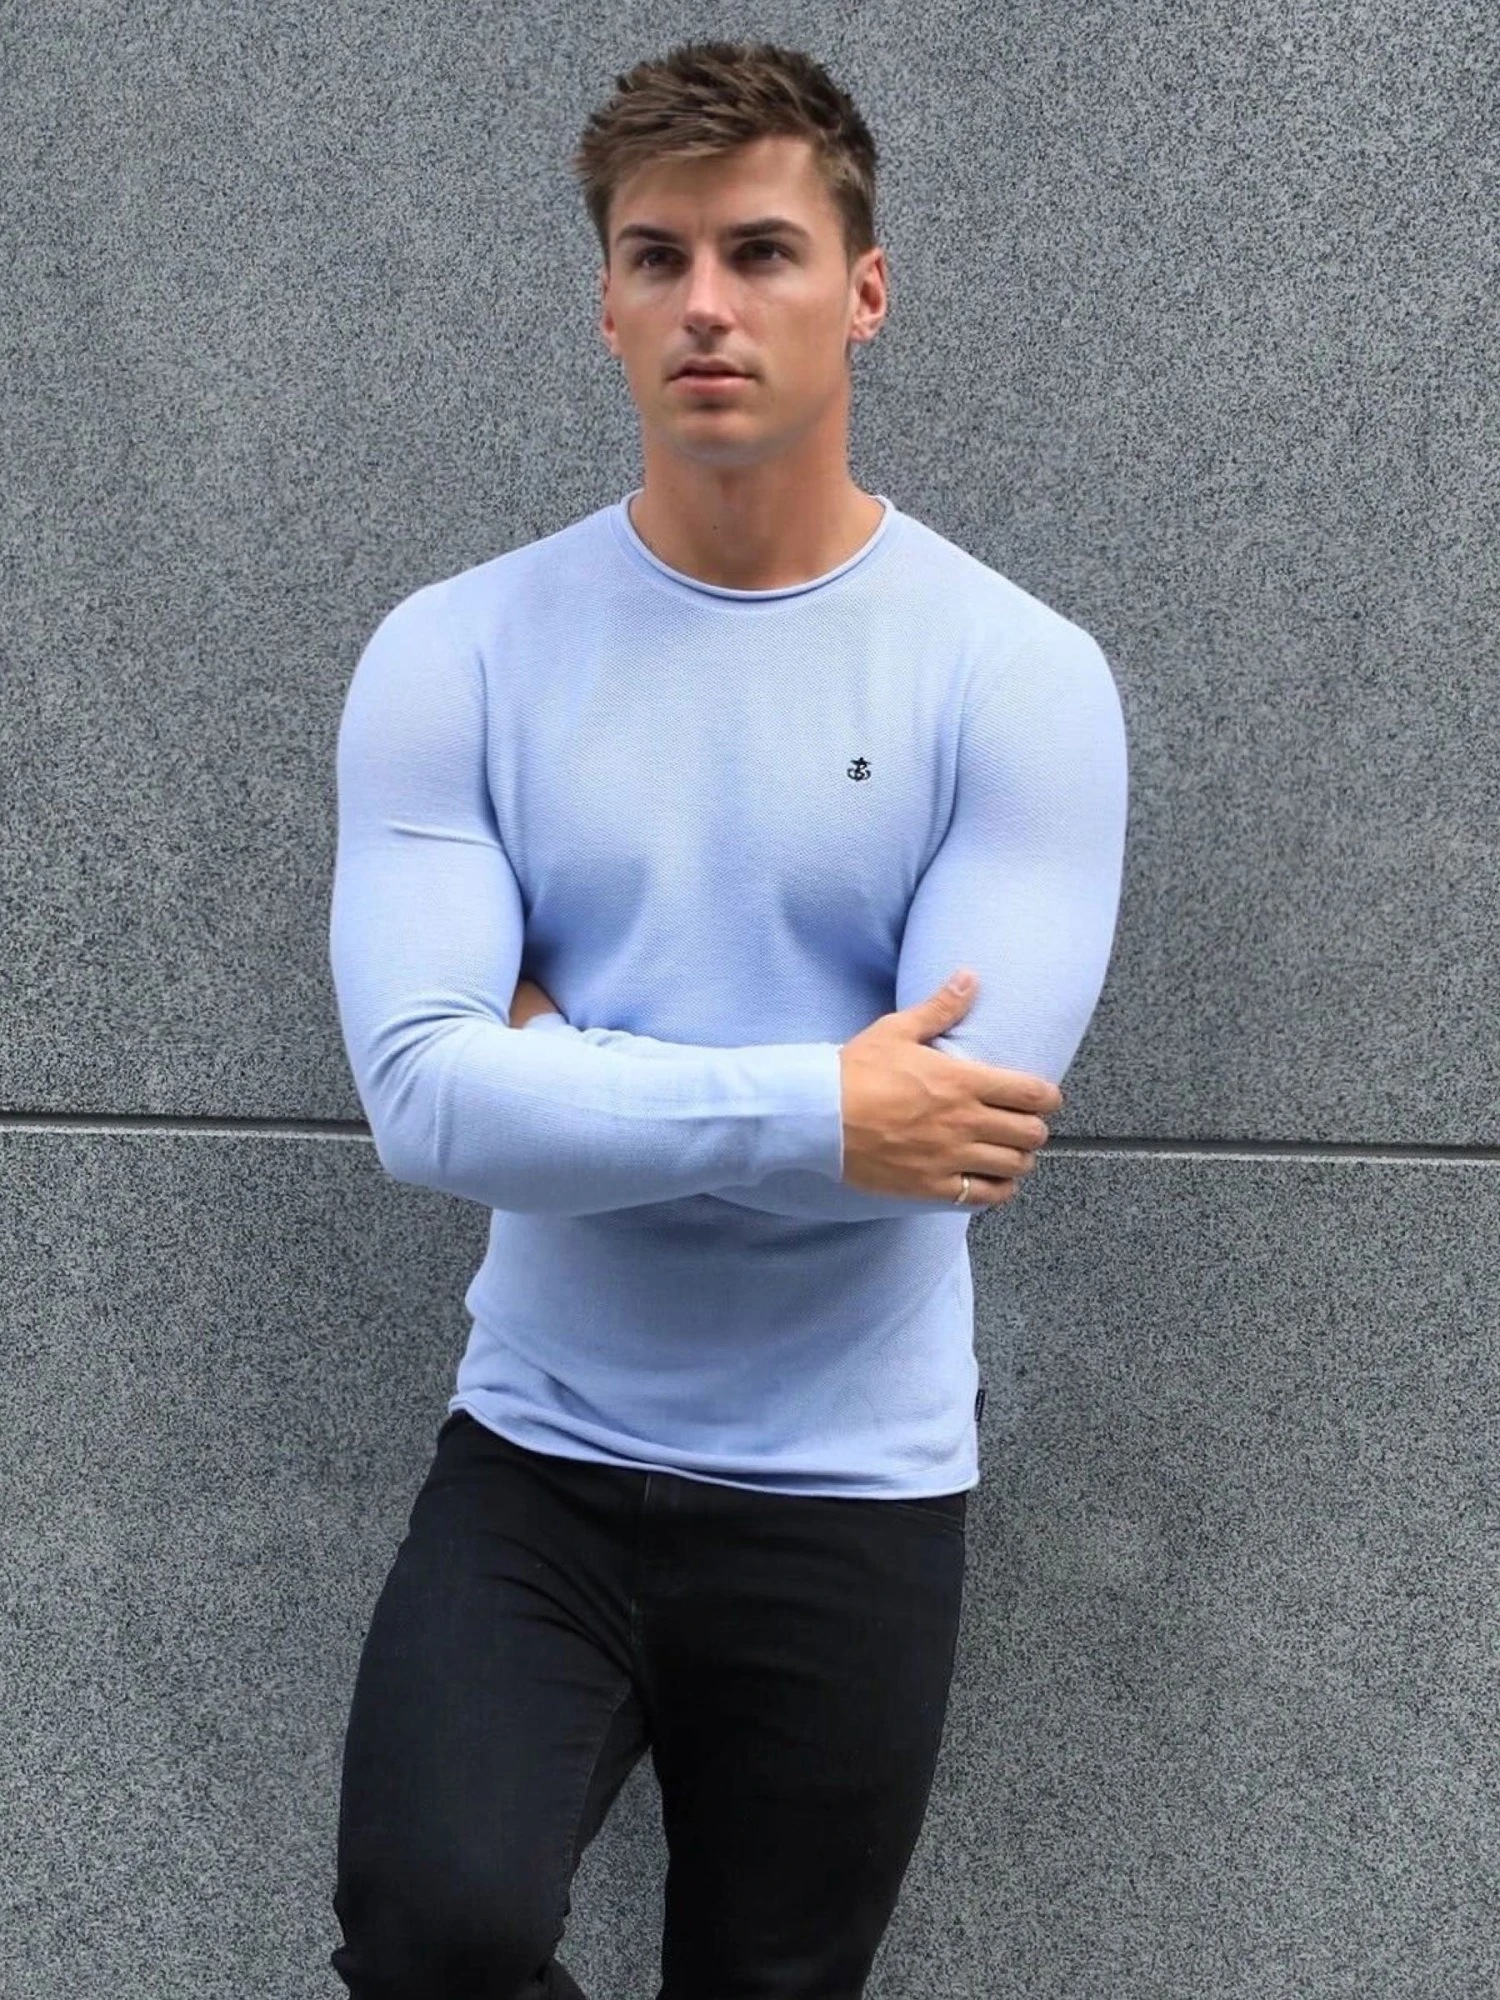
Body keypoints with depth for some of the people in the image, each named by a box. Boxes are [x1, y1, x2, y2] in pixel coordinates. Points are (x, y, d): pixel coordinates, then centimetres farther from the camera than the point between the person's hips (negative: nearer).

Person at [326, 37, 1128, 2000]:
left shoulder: (1018, 674, -8)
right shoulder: (457, 655, -4)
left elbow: (967, 1126, -18)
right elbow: (425, 1099, -15)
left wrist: (568, 1074, -12)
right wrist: (809, 1110, -23)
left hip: (853, 1491, 0)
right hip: (536, 1458, 0)